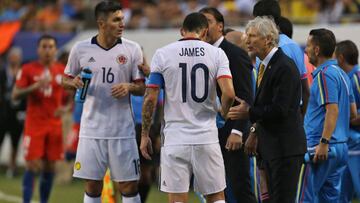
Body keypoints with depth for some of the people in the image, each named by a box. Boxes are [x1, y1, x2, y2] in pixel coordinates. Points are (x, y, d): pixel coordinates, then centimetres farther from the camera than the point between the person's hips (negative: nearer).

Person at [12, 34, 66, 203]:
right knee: (32, 165, -10)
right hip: (34, 124, -3)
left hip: (54, 124, 3)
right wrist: (35, 86, -21)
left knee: (49, 167, 4)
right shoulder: (28, 69, -2)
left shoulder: (63, 71, 7)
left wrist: (65, 107, -6)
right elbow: (15, 95, -7)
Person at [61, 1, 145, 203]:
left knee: (129, 186, 0)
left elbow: (142, 87, 5)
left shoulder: (132, 49, 0)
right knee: (92, 186, 4)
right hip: (91, 129, 1)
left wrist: (129, 87, -16)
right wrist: (75, 83, -10)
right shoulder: (81, 49, 1)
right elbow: (66, 80, 12)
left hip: (122, 129, -1)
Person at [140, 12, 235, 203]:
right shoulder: (216, 54, 1)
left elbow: (150, 98, -2)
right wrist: (223, 112, 11)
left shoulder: (162, 54, 1)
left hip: (175, 139, -1)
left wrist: (144, 135, 7)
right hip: (207, 138, 1)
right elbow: (229, 93, -11)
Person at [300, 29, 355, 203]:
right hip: (341, 146, 10)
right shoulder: (341, 74, 17)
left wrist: (323, 143, -25)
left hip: (320, 150, -10)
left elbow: (333, 110, -22)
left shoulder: (324, 74, -13)